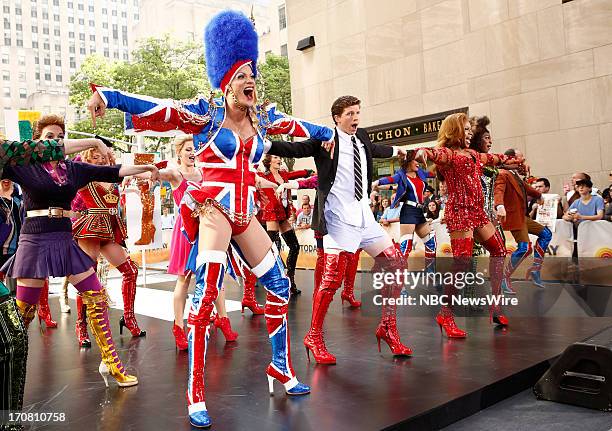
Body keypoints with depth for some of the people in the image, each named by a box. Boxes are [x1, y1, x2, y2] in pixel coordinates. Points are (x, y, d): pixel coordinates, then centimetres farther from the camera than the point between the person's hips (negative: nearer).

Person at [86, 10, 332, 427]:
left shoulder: (264, 116, 12)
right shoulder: (206, 113, -3)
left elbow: (297, 125, 30)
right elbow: (155, 107, -13)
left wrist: (326, 133, 45)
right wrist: (107, 95, -27)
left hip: (246, 215, 6)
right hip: (213, 210, -6)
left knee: (280, 286, 8)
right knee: (205, 295, -13)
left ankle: (281, 367, 25)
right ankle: (196, 394, -4)